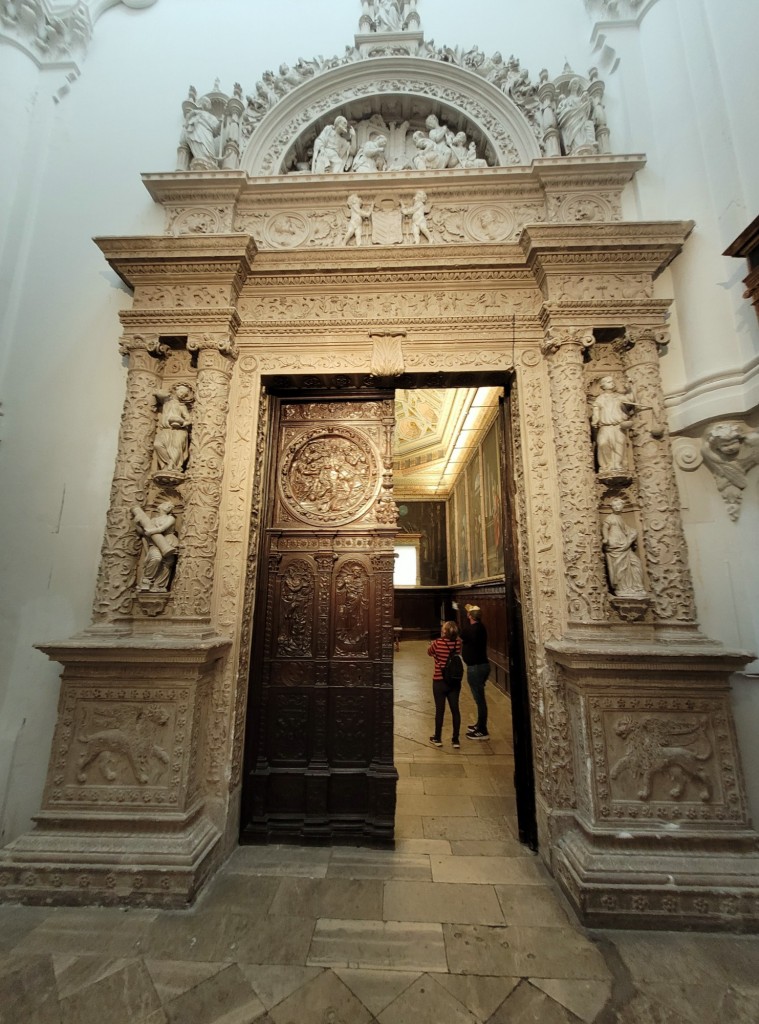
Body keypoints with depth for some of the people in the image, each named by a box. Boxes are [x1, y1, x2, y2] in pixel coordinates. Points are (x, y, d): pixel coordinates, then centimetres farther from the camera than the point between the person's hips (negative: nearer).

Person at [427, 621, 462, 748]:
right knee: (455, 709, 11)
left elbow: (429, 652, 2)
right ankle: (456, 740, 19)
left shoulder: (437, 643, -17)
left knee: (440, 710, 9)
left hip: (439, 681, -3)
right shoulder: (458, 643, -9)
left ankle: (437, 739, 24)